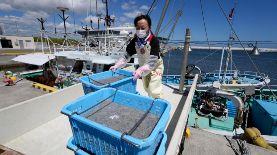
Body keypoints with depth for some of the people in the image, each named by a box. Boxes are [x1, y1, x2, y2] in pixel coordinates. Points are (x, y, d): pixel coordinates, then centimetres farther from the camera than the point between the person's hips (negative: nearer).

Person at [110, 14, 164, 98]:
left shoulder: (154, 41, -30)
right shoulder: (134, 41, -15)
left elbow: (152, 61, -36)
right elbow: (126, 55, -11)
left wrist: (141, 70, -48)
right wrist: (117, 65, -23)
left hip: (155, 67, -5)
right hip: (144, 67, 6)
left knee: (154, 91, -12)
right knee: (147, 89, 21)